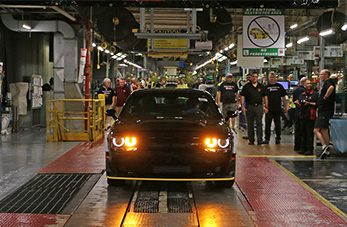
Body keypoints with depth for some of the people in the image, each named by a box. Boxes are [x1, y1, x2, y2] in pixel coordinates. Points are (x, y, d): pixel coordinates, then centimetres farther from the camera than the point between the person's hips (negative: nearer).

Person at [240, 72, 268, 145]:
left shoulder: (261, 87, 11)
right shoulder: (246, 86, 5)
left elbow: (265, 97, 13)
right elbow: (242, 97, 2)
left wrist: (266, 107, 6)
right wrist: (242, 106, -8)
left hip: (259, 107, 1)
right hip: (249, 107, -1)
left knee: (259, 123, -4)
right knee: (250, 124, 4)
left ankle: (260, 139, -3)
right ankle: (251, 140, 11)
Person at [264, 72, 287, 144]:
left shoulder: (280, 86, 9)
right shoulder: (266, 87, 8)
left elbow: (283, 97, 10)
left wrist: (285, 107, 5)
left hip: (277, 109, 0)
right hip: (268, 109, 0)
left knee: (278, 124, 5)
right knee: (267, 124, 0)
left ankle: (278, 138, 14)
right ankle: (267, 138, 6)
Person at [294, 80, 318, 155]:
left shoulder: (315, 94, 1)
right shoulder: (302, 95, 18)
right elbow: (299, 106, 21)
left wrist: (309, 103, -14)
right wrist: (297, 103, 1)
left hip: (310, 117, -6)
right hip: (303, 116, 6)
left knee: (310, 133, -7)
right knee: (303, 133, 9)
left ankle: (310, 150, -4)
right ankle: (303, 148, 15)